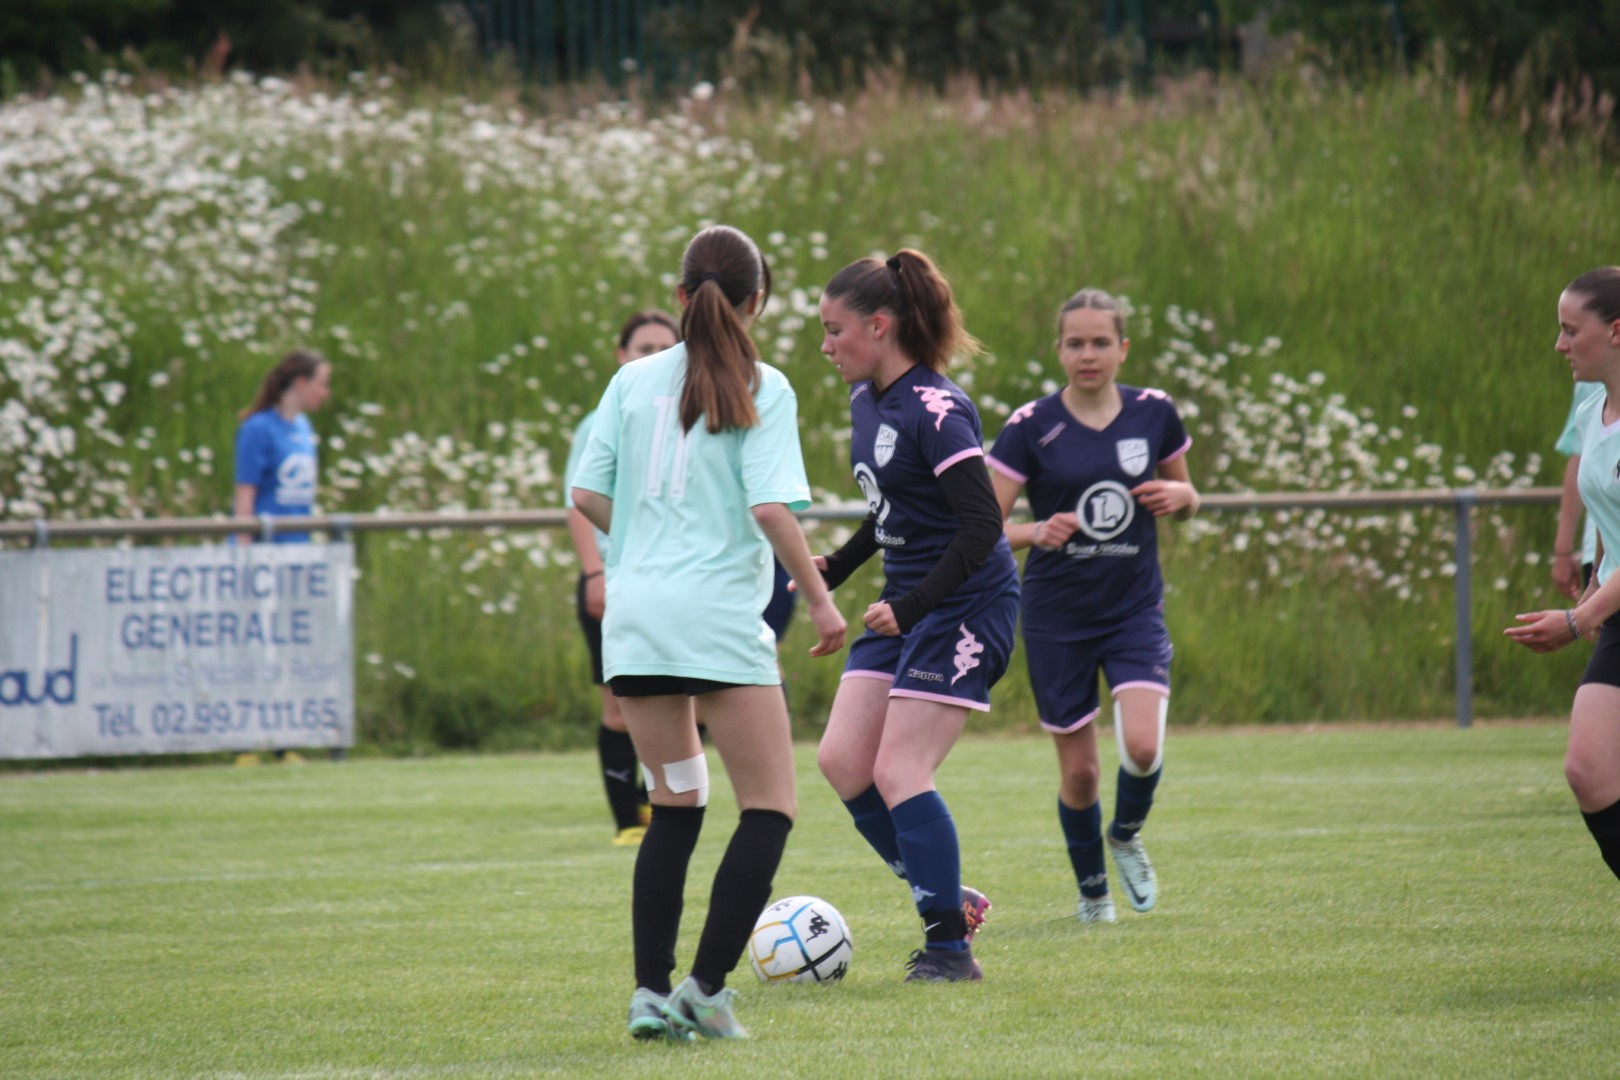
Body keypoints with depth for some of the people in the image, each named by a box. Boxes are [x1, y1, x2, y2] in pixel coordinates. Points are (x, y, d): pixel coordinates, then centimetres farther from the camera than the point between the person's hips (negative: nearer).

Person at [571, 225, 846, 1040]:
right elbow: (771, 506, -13)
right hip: (719, 616, -5)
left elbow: (588, 496, 6)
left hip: (635, 610, 5)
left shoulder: (634, 381, 8)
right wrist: (819, 599, -3)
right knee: (769, 809, 3)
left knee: (674, 808, 15)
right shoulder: (760, 388, -4)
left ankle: (651, 992, 6)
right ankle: (707, 989, -7)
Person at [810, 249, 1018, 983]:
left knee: (897, 772, -12)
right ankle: (949, 900, 15)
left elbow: (982, 525, -24)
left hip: (965, 606, -9)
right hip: (905, 604, 9)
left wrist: (910, 608, -27)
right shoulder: (867, 401, 8)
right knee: (841, 759, 3)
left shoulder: (934, 412, -20)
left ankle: (951, 946, -3)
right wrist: (836, 568, 18)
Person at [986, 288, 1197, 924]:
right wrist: (1037, 532, -29)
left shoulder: (1154, 414, 1)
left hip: (1136, 609, 1)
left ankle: (1127, 836, 14)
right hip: (1057, 619, -1)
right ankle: (1092, 890, 29)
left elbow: (1185, 499, 16)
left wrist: (1180, 495, -8)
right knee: (1078, 771, 4)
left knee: (1143, 747, -19)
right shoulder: (1031, 427, -8)